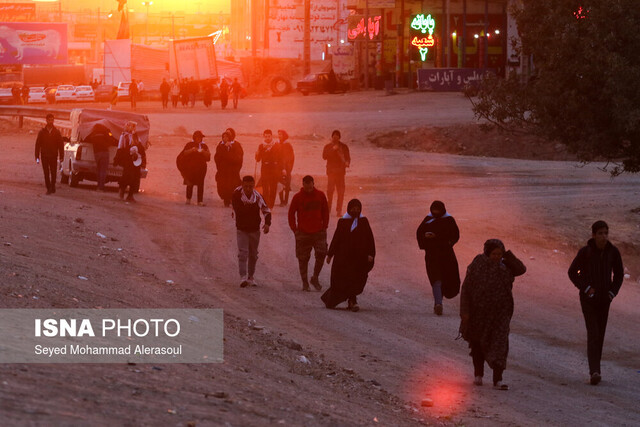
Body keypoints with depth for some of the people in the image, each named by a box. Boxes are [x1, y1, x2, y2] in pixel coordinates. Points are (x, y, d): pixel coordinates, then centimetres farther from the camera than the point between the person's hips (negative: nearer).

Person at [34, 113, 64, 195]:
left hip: (53, 156, 0)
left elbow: (61, 144, 5)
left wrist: (61, 156, 1)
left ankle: (52, 186, 21)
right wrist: (37, 156, -2)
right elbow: (37, 144, 3)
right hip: (44, 156, 0)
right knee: (46, 173, 0)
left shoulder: (57, 132, 3)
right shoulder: (42, 132, 3)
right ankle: (49, 188, 5)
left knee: (53, 173, 2)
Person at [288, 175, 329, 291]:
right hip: (303, 233, -1)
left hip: (319, 232, 1)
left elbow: (325, 212, 12)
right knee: (303, 259, 1)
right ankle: (305, 283, 13)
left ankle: (315, 278, 11)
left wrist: (324, 227, 5)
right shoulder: (297, 197, -3)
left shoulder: (320, 195, 2)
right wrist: (295, 229, -2)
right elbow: (291, 214, 4)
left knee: (321, 254, -9)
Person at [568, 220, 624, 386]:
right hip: (588, 298, -4)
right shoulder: (585, 252, -12)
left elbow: (619, 274, 12)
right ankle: (594, 372, -23)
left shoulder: (613, 252, -3)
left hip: (604, 299, 4)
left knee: (600, 334, 8)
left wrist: (613, 292, 2)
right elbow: (572, 272, -3)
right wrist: (586, 288, -10)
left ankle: (595, 369, 20)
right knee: (593, 333, -14)